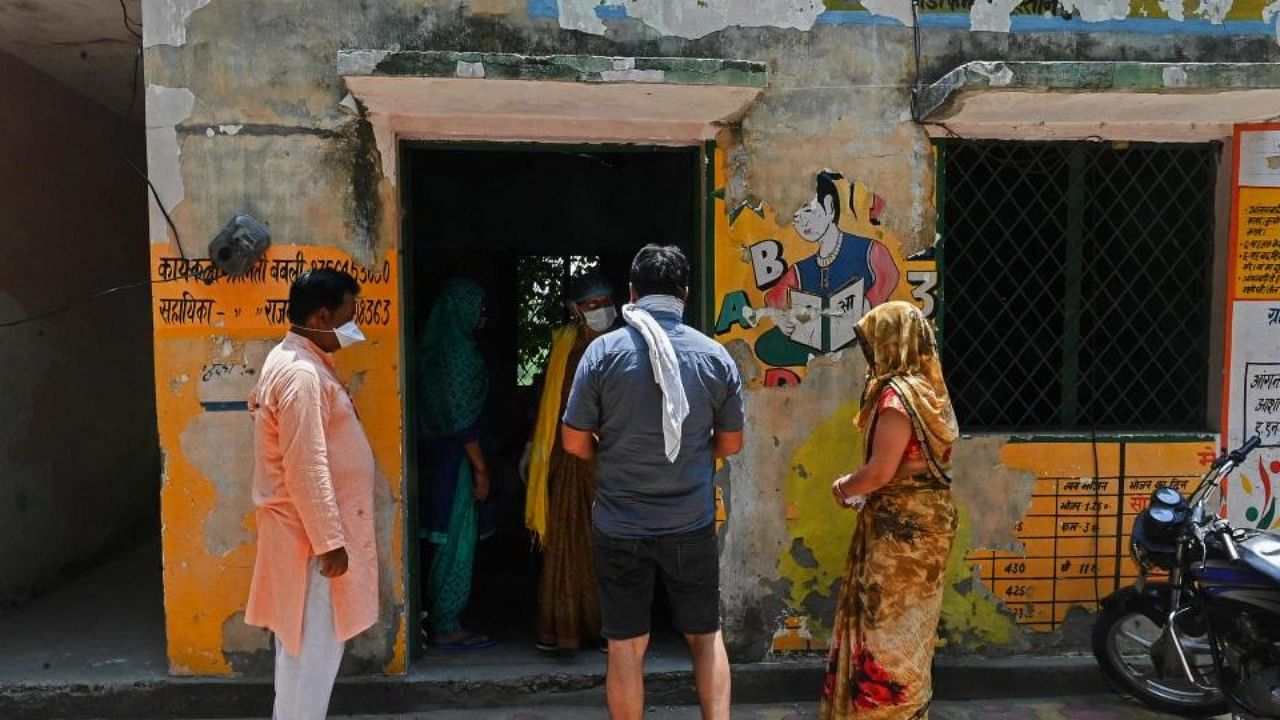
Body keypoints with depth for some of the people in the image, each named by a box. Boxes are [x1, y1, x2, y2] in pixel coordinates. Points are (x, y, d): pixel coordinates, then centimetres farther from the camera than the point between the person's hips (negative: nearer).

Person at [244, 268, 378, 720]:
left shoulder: (293, 361, 11)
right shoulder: (302, 374, -22)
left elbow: (258, 402, 27)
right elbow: (307, 468, -26)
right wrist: (330, 541, -23)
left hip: (307, 527, 10)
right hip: (312, 531, -10)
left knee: (300, 641, 18)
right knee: (314, 644, -1)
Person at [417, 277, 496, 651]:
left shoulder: (435, 347, 11)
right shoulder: (458, 350, -16)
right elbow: (462, 416, -19)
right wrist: (480, 467, -14)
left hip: (437, 452, 9)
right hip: (455, 456, -9)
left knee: (443, 541, 15)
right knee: (457, 541, -1)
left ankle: (437, 620, 24)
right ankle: (447, 628, 8)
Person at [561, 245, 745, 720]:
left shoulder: (604, 351, -9)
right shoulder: (715, 356, -3)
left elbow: (575, 442, -5)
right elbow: (730, 444, 5)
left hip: (620, 525, -1)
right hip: (692, 524, 2)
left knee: (626, 646, 11)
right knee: (705, 635, 19)